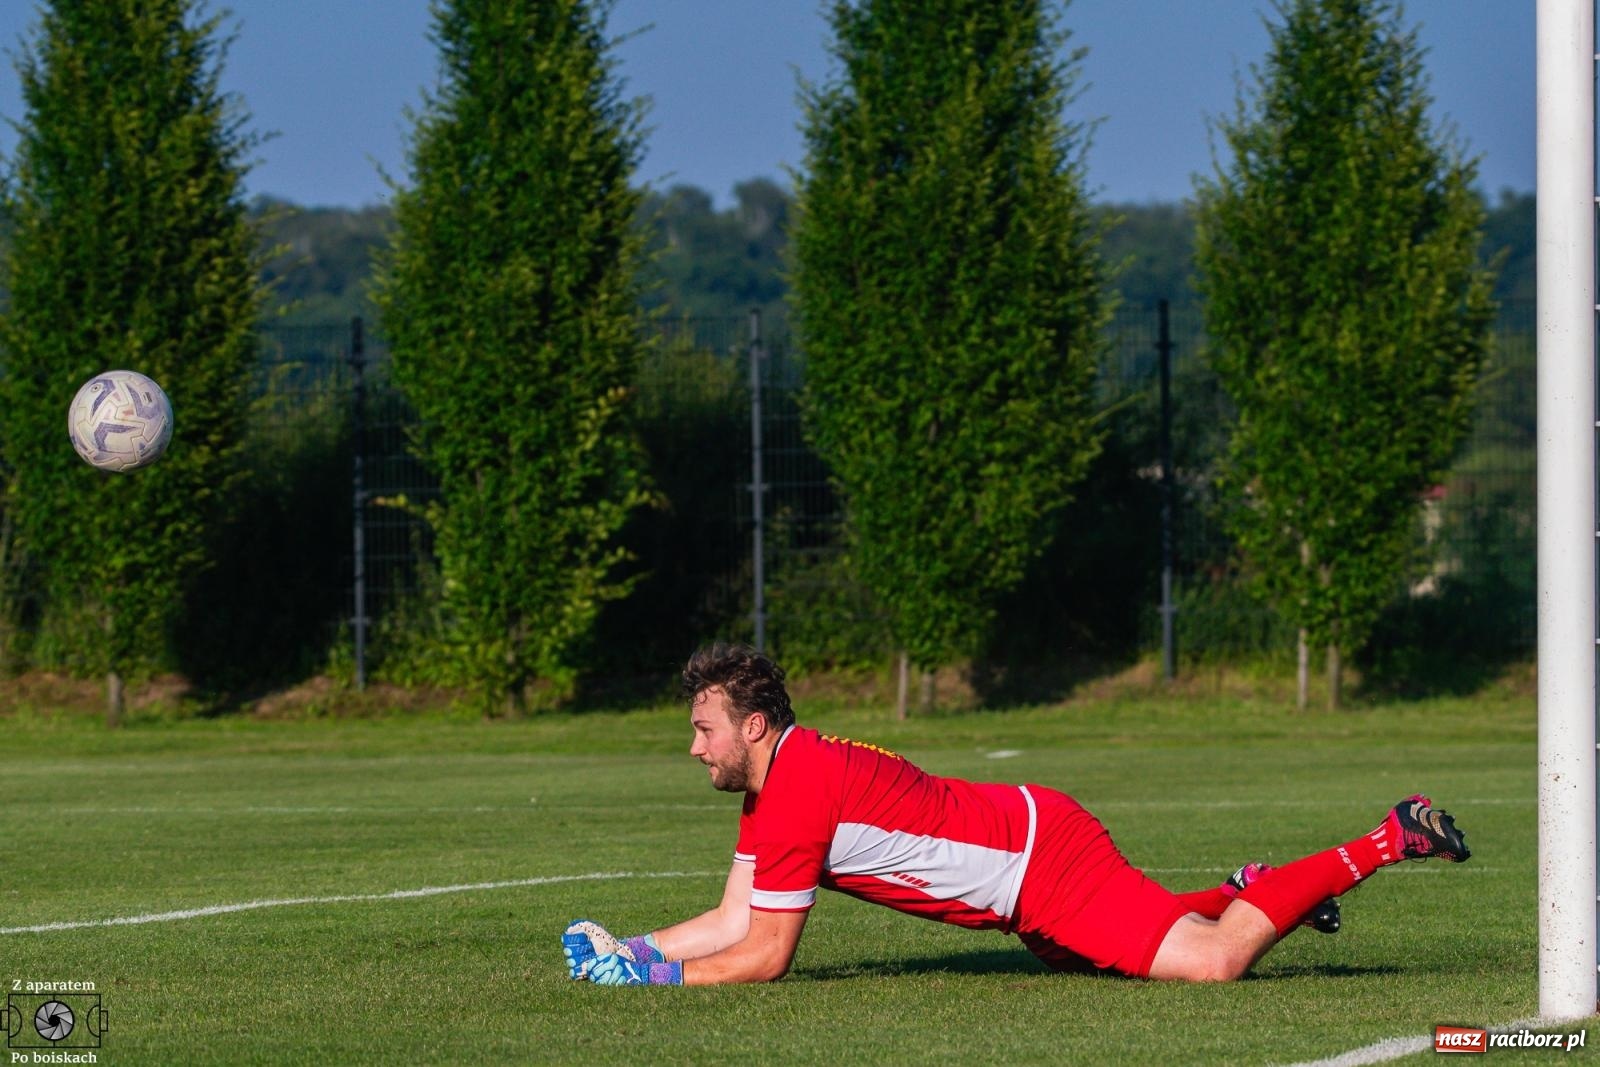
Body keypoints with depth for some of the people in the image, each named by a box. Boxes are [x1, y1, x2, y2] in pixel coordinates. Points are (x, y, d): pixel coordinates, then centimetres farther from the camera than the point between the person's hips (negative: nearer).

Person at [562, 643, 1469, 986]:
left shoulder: (798, 796, -18)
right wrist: (627, 948, 5)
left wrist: (655, 976, -11)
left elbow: (764, 956, -17)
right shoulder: (776, 783, 12)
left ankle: (1385, 844, -10)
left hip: (1046, 861, -10)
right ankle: (1249, 896, 32)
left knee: (1213, 961, -20)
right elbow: (731, 923, 16)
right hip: (1036, 832, 10)